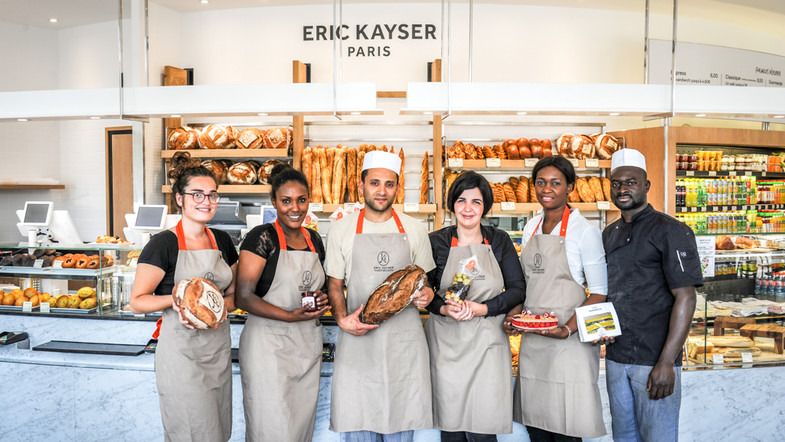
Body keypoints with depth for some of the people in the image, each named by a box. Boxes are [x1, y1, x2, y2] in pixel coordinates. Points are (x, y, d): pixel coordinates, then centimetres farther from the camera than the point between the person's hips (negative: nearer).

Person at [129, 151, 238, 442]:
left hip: (219, 349, 6)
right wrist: (176, 300, -25)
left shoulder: (222, 241, 7)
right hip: (181, 351, -6)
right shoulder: (163, 244, -10)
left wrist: (220, 306, -7)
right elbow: (137, 302, -9)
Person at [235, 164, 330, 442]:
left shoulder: (314, 239, 9)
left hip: (308, 344, 6)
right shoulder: (262, 237, -10)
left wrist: (320, 300, 1)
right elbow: (243, 297, -15)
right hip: (269, 343, -6)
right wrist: (291, 316, -21)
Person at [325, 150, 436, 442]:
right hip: (358, 337, -1)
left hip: (405, 338, 1)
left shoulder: (414, 229, 8)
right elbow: (334, 285, 7)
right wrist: (342, 318, -10)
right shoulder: (341, 230, 5)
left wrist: (426, 294, -7)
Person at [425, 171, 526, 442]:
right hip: (446, 343, 0)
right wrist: (444, 309, -15)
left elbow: (518, 289, 4)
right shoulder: (436, 242, 2)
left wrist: (483, 308, -11)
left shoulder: (499, 241, 5)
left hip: (487, 342, 0)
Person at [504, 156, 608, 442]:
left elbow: (599, 293, -8)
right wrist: (514, 315, 1)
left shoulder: (584, 231, -8)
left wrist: (568, 329, -20)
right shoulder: (531, 228, 11)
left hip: (569, 339, -5)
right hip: (532, 338, 6)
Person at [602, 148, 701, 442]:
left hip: (654, 360, -6)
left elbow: (685, 298, -15)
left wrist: (666, 362, -20)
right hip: (615, 357, 7)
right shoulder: (609, 235, 12)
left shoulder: (670, 231, -10)